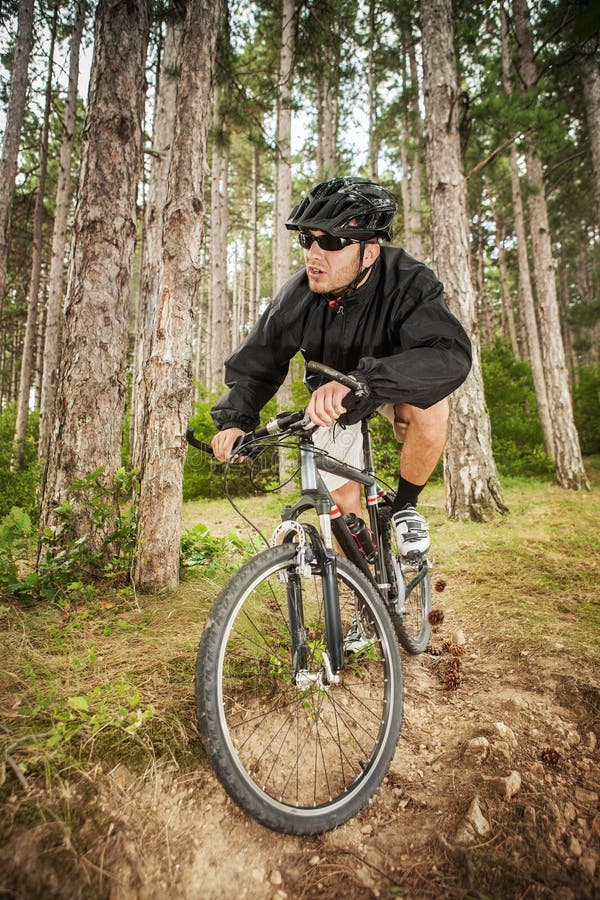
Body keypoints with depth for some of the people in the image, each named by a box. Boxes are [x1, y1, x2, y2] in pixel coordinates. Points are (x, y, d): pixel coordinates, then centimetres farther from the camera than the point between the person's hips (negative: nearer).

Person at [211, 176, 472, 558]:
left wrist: (359, 383, -63)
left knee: (430, 405, -37)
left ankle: (405, 506, -10)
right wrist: (235, 419, -32)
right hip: (332, 395, 3)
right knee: (343, 504, 0)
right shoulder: (297, 297, -23)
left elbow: (451, 355, -49)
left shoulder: (407, 283, -32)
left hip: (394, 385, -2)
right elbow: (257, 364, -13)